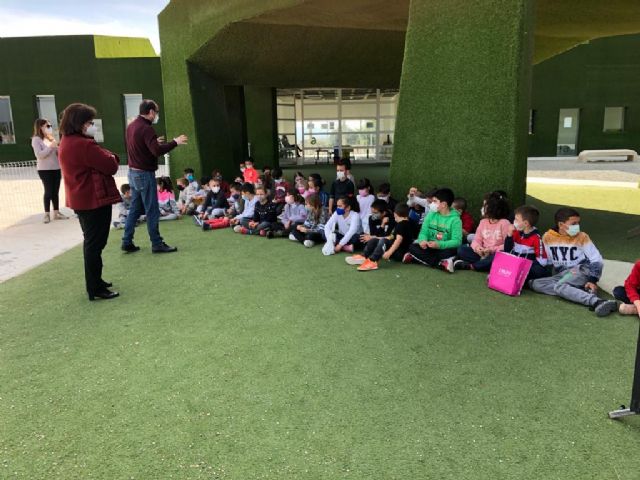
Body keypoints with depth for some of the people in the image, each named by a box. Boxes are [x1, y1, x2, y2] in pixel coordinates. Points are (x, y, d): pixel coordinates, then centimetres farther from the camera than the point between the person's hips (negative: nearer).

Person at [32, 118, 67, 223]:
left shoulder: (51, 138, 14)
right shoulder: (36, 139, -4)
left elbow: (57, 153, 18)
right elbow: (39, 155, -15)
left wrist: (58, 148, -2)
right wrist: (50, 147, -17)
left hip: (56, 168, 6)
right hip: (45, 170, -6)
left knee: (55, 191, 7)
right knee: (48, 191, -4)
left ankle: (56, 213, 13)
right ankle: (47, 214, 3)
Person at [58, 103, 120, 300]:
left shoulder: (66, 142, 11)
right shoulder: (84, 145, -22)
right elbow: (111, 166, -18)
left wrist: (104, 157, 2)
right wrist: (111, 156, 1)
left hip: (81, 200, 10)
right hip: (95, 199, -10)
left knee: (91, 241, 20)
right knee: (95, 244, -3)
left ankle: (94, 281, 31)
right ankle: (95, 289, 3)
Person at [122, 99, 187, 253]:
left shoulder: (131, 126, 11)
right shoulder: (146, 128, -17)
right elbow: (157, 151, -27)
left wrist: (153, 142, 21)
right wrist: (175, 142, -19)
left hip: (133, 172, 9)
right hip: (145, 174, -9)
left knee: (135, 209, 14)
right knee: (152, 211, -3)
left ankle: (127, 242, 17)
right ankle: (157, 244, 3)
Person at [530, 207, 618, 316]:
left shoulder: (582, 237, -2)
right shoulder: (548, 237, 2)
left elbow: (597, 260, -4)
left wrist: (593, 281, -16)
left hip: (581, 272, -4)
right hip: (561, 275, 4)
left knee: (559, 286, -35)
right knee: (534, 283, -24)